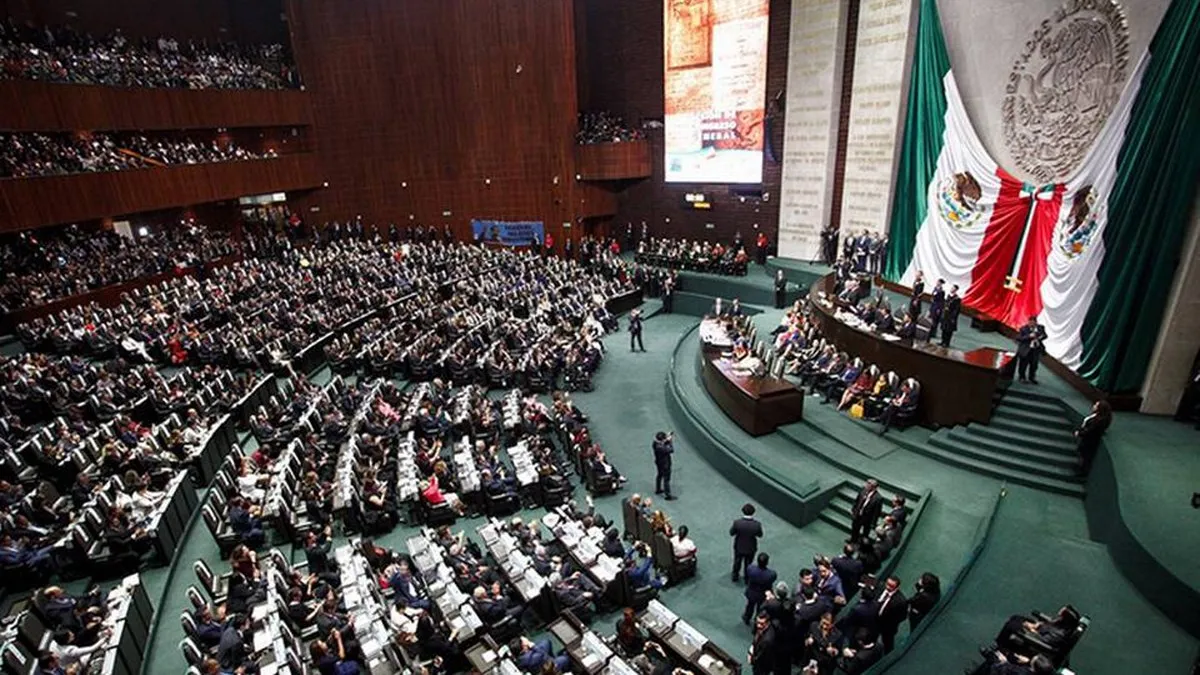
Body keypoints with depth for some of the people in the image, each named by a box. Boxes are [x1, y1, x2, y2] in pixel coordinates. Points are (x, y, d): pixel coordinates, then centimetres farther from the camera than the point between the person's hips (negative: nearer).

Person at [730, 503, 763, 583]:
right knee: (748, 564, 27)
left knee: (737, 562, 28)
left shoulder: (737, 522, -31)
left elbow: (731, 533, -14)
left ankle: (734, 577, 51)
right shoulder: (757, 524, -30)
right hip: (751, 549, 0)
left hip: (739, 547, 0)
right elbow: (760, 535, -9)